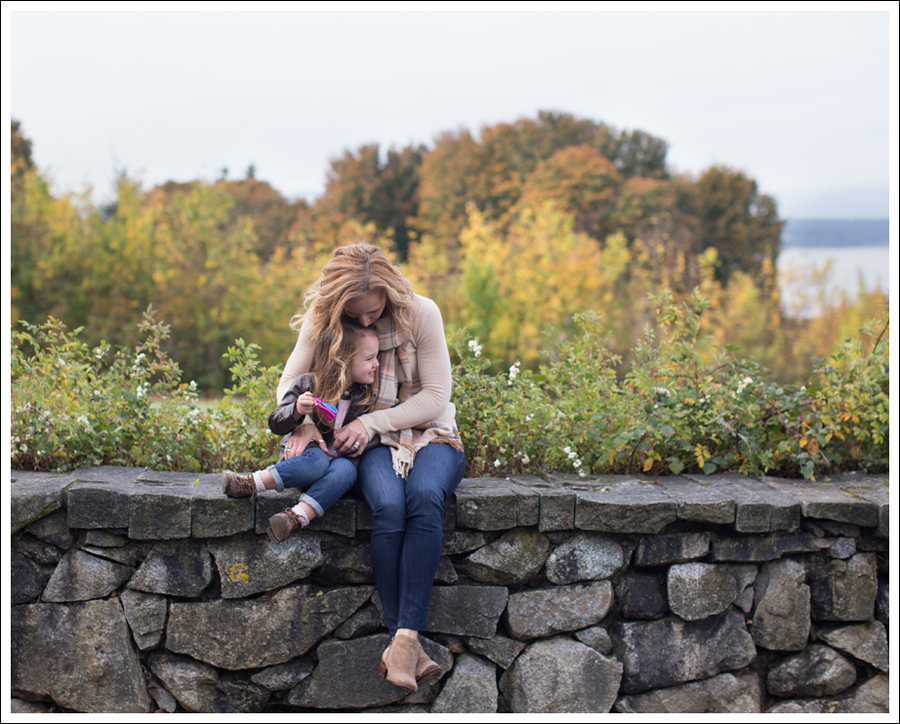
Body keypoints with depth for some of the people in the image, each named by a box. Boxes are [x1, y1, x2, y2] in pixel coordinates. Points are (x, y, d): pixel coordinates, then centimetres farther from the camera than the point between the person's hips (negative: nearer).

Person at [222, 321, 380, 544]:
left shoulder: (365, 398, 4)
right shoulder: (306, 385, -3)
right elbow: (275, 425, -4)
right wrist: (296, 411, -25)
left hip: (338, 457, 2)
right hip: (300, 455, -2)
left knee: (346, 469, -34)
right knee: (316, 460, -36)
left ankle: (297, 517, -46)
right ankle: (251, 483, -36)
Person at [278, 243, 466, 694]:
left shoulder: (420, 314, -9)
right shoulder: (321, 321, -2)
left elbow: (435, 397, -8)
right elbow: (289, 383, 7)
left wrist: (371, 422, -18)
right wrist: (302, 422, -16)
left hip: (429, 436, 0)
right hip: (369, 445, 1)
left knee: (425, 497, -36)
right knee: (389, 507, -34)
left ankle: (407, 636, -40)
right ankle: (404, 643, -31)